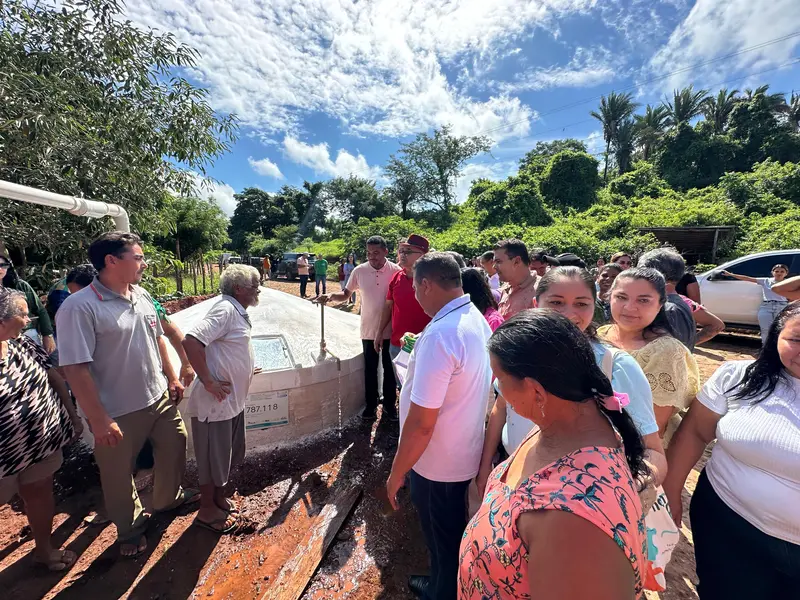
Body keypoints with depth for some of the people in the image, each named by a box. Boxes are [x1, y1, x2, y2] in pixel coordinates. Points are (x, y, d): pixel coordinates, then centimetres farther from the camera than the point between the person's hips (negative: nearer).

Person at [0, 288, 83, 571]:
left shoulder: (24, 344, -3)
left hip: (42, 440, 5)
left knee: (40, 494, 20)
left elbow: (54, 377, 6)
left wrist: (73, 415, 7)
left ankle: (44, 549, 41)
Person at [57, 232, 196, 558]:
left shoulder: (142, 295, -1)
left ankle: (169, 497, 51)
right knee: (119, 475, 17)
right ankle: (131, 528, 43)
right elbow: (75, 369, -22)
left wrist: (172, 378, 11)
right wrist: (99, 419, -20)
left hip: (160, 398, 6)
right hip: (118, 413, -6)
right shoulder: (79, 307, -22)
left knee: (174, 447, 23)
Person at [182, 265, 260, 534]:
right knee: (213, 456, 9)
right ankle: (207, 510, 29)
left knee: (228, 453, 22)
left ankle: (219, 498, 41)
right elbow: (191, 341, -31)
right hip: (217, 400, -9)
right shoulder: (225, 309, -21)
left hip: (233, 399, 9)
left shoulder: (238, 312, 8)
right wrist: (207, 381, -25)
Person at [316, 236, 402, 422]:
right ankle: (371, 405, 31)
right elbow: (346, 294, 4)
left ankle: (389, 403, 32)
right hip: (369, 330, 2)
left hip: (391, 330, -1)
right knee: (370, 369, 14)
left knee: (390, 369, 14)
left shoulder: (396, 271, -11)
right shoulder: (359, 271, -6)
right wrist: (331, 296, -18)